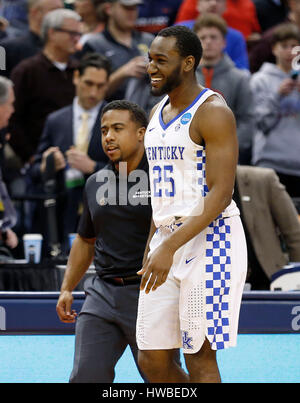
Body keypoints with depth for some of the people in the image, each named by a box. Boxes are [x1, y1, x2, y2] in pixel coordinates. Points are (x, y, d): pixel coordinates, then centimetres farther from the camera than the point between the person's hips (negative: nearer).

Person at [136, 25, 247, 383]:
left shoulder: (213, 112, -12)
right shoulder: (160, 113, 15)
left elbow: (220, 194, -19)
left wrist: (169, 248, -25)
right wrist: (152, 246, 19)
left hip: (210, 239, -8)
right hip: (167, 239, 8)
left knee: (199, 359, -5)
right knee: (152, 361, 4)